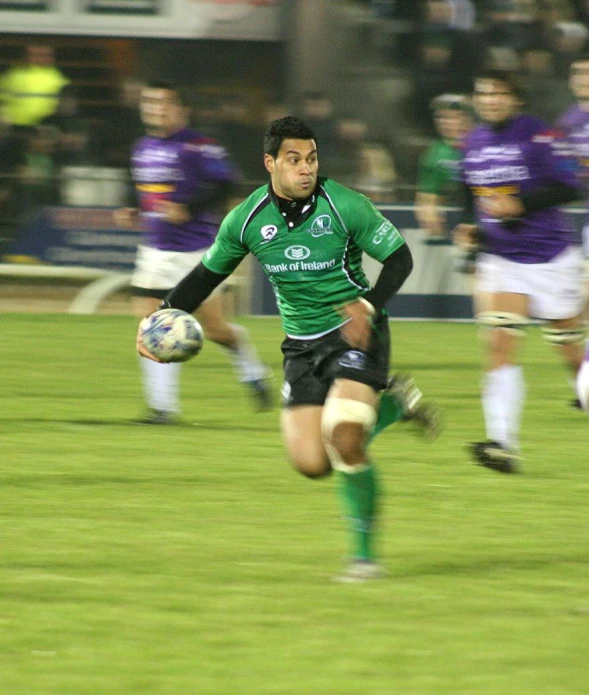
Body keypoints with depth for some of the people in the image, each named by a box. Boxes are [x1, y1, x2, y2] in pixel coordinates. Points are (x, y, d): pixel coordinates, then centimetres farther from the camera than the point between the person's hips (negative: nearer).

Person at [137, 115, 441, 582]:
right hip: (302, 345, 4)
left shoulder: (346, 206, -15)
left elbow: (399, 258, -7)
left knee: (343, 436, -25)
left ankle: (365, 554, -8)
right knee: (311, 463, -6)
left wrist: (368, 306, -24)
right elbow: (208, 273, 9)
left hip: (354, 332, -4)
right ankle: (395, 403, 22)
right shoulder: (247, 220, -5)